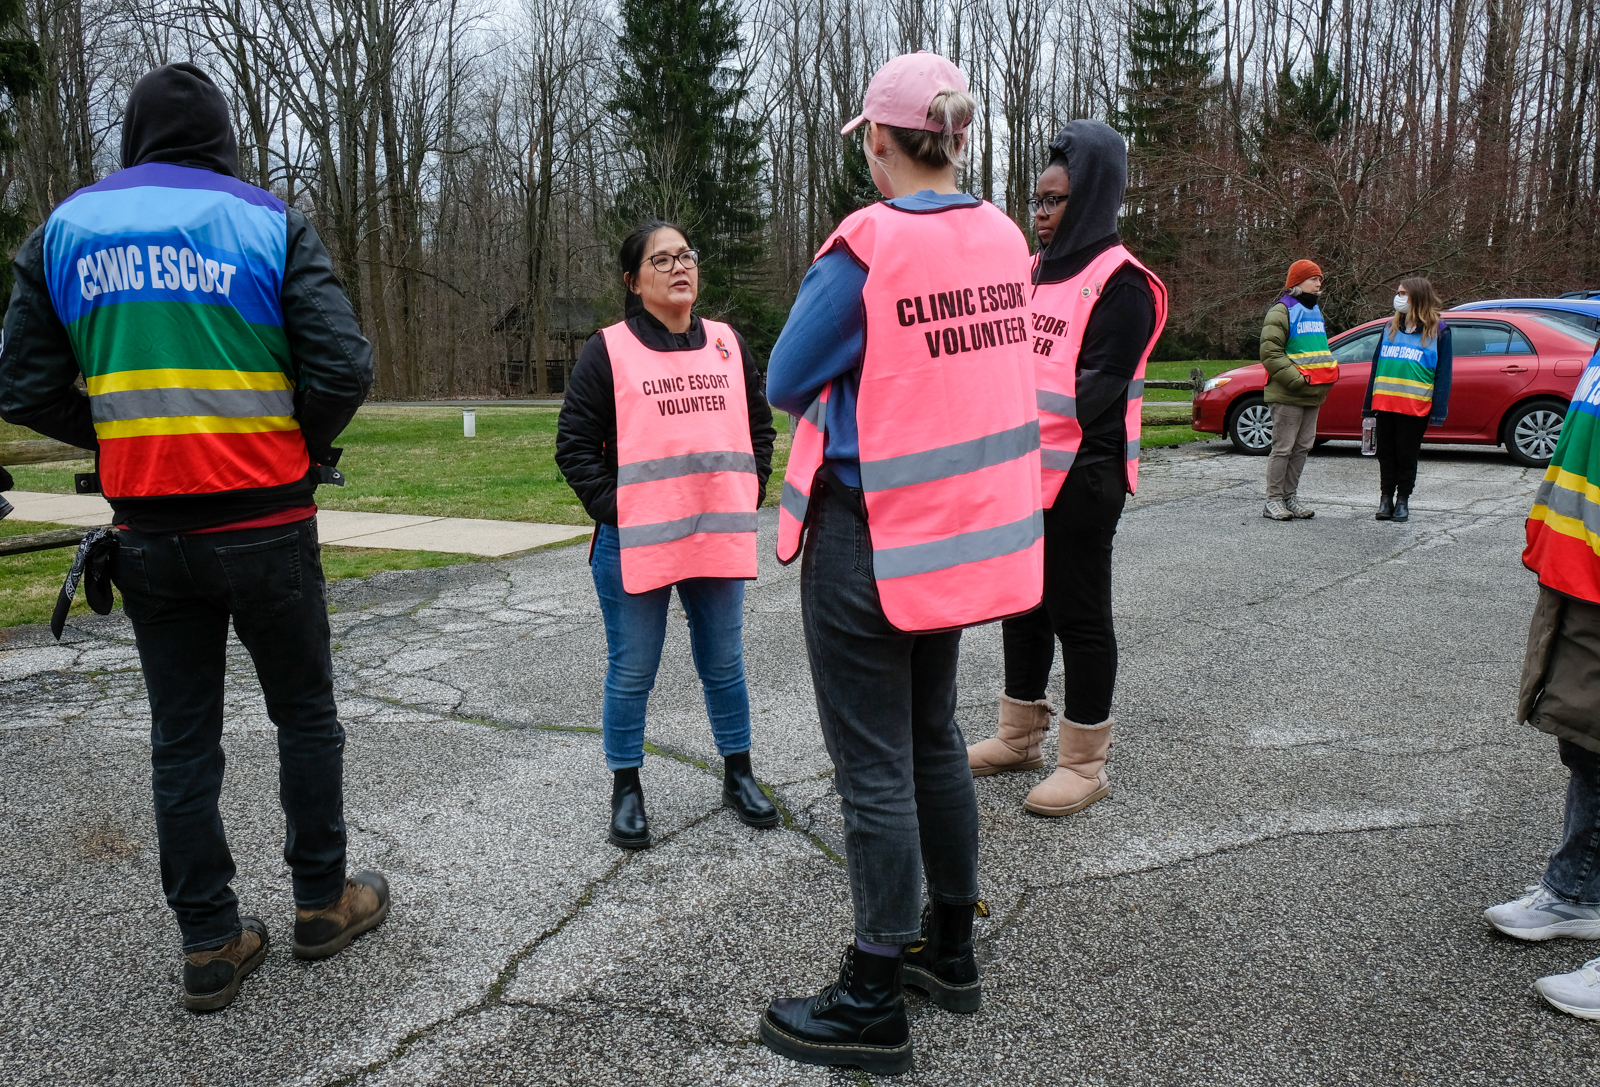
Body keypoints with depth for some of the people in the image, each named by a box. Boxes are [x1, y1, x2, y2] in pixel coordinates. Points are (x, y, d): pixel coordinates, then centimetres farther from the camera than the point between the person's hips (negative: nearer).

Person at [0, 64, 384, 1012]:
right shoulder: (268, 222, -3)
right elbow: (344, 367, -13)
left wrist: (120, 438, 17)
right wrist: (307, 444, 5)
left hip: (149, 532, 3)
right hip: (266, 522, -3)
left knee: (183, 737, 12)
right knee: (306, 715, 14)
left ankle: (212, 944, 19)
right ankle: (323, 902, 25)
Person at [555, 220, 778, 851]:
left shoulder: (729, 345, 9)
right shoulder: (609, 351, -4)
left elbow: (760, 426, 17)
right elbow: (575, 446, -3)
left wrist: (749, 496, 7)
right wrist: (613, 511, -10)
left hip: (720, 540, 4)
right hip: (635, 546, -3)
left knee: (724, 665, 15)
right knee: (631, 674, 8)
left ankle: (738, 776, 31)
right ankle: (627, 791, 23)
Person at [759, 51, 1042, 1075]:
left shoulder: (866, 245, -17)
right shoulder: (1003, 238, 3)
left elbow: (787, 383, -10)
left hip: (871, 537, -7)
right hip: (966, 524, 7)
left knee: (874, 768, 1)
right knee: (935, 737, 20)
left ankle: (874, 1003, 14)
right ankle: (952, 946, 34)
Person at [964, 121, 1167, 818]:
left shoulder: (1119, 282, -10)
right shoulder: (1036, 272, 15)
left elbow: (1096, 388, -18)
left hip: (1081, 477, -8)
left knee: (1079, 615, 0)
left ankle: (1084, 763, 13)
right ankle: (1020, 737, 31)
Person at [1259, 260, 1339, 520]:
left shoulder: (1315, 311, 20)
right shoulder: (1281, 311, -8)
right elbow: (1270, 353, -16)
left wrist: (1327, 376, 14)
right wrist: (1297, 380, -21)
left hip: (1313, 394, 8)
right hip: (1288, 395, -8)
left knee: (1302, 447, 9)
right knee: (1283, 448, -6)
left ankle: (1290, 496, 18)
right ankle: (1273, 501, 0)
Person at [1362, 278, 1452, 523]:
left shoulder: (1437, 331, 2)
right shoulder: (1391, 327, 14)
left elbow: (1443, 374, -1)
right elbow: (1376, 364, 15)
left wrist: (1438, 411, -9)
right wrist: (1369, 405, 10)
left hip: (1415, 407, -4)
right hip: (1384, 403, 4)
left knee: (1407, 456, 3)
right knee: (1386, 454, 6)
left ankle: (1402, 501, 14)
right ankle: (1386, 498, 15)